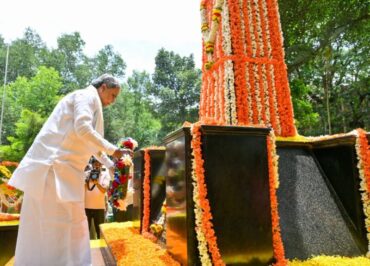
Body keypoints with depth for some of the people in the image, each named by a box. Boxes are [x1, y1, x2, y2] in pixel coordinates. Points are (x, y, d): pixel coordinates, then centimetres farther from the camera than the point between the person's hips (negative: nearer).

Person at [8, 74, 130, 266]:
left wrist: (111, 166, 32)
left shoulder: (92, 104, 24)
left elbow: (92, 143, 31)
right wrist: (113, 150, -14)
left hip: (64, 168, 10)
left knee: (69, 220, 12)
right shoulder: (87, 96, -5)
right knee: (53, 222, -6)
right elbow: (83, 129, -22)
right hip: (51, 165, -10)